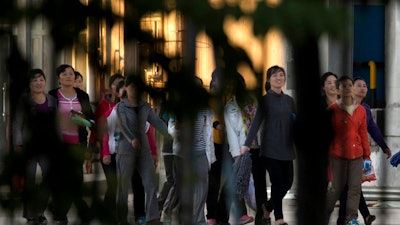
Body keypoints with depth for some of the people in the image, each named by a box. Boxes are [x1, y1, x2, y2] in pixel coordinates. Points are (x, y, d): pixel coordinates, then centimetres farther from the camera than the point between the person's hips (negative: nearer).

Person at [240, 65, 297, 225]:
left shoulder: (289, 100, 12)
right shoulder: (265, 99, -4)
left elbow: (295, 123, 14)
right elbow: (256, 122, -11)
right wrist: (247, 144, -20)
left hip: (287, 147, 5)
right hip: (270, 147, -5)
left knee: (288, 182, 4)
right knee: (277, 182, -6)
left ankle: (267, 207, 26)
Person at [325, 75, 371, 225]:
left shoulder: (361, 110, 5)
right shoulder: (333, 110, -6)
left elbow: (363, 134, 9)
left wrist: (367, 155, 8)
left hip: (356, 154, 3)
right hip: (338, 154, -3)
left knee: (355, 187, 0)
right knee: (337, 188, 4)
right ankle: (325, 212, 27)